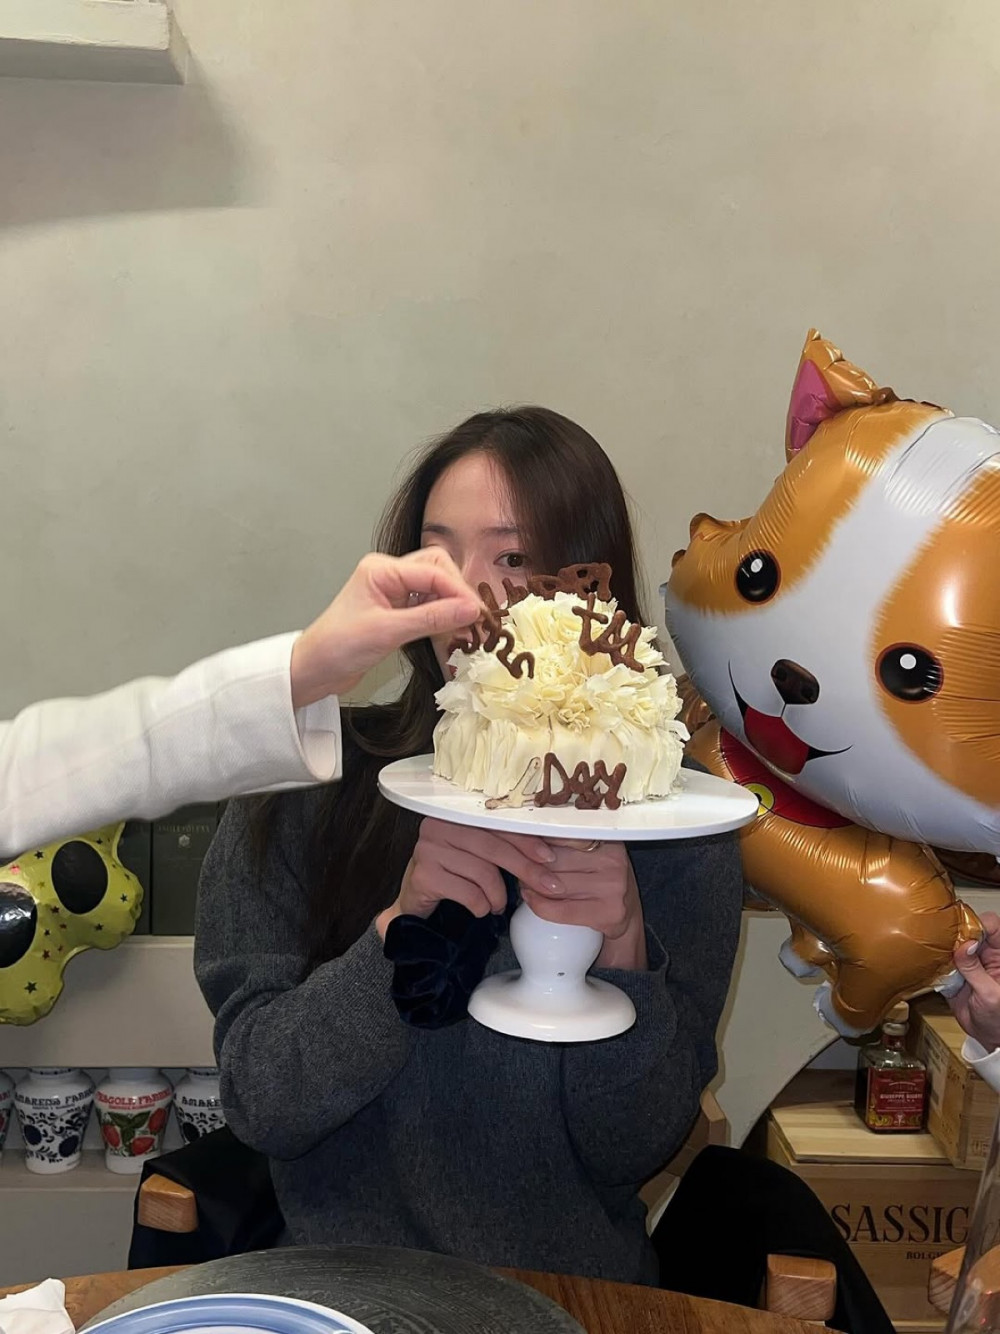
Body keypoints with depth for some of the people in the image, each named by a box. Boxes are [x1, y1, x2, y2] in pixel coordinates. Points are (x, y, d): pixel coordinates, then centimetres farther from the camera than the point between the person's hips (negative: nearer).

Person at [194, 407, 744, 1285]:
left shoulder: (675, 824, -7)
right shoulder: (310, 781, -8)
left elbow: (634, 1155, -5)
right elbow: (260, 1104, -8)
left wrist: (622, 950, -21)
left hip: (583, 1289, 0)